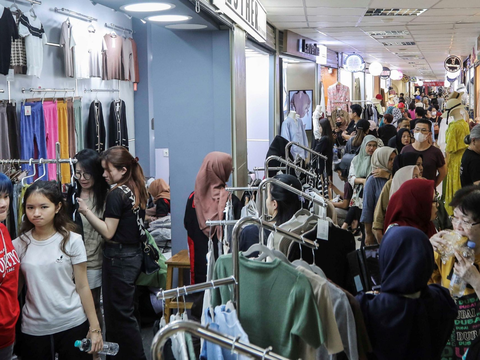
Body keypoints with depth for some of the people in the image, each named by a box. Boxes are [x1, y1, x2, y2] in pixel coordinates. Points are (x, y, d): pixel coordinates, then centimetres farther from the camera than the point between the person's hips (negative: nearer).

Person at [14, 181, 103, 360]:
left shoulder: (72, 240, -6)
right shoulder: (19, 244, -1)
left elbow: (82, 286, -3)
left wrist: (95, 327, -4)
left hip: (73, 325, -1)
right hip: (33, 328, 2)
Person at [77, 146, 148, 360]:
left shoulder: (116, 194, -17)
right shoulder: (137, 191, 7)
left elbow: (108, 232, -18)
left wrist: (85, 210, -18)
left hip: (118, 258, -9)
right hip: (135, 255, 9)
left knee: (118, 313, 1)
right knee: (125, 311, 18)